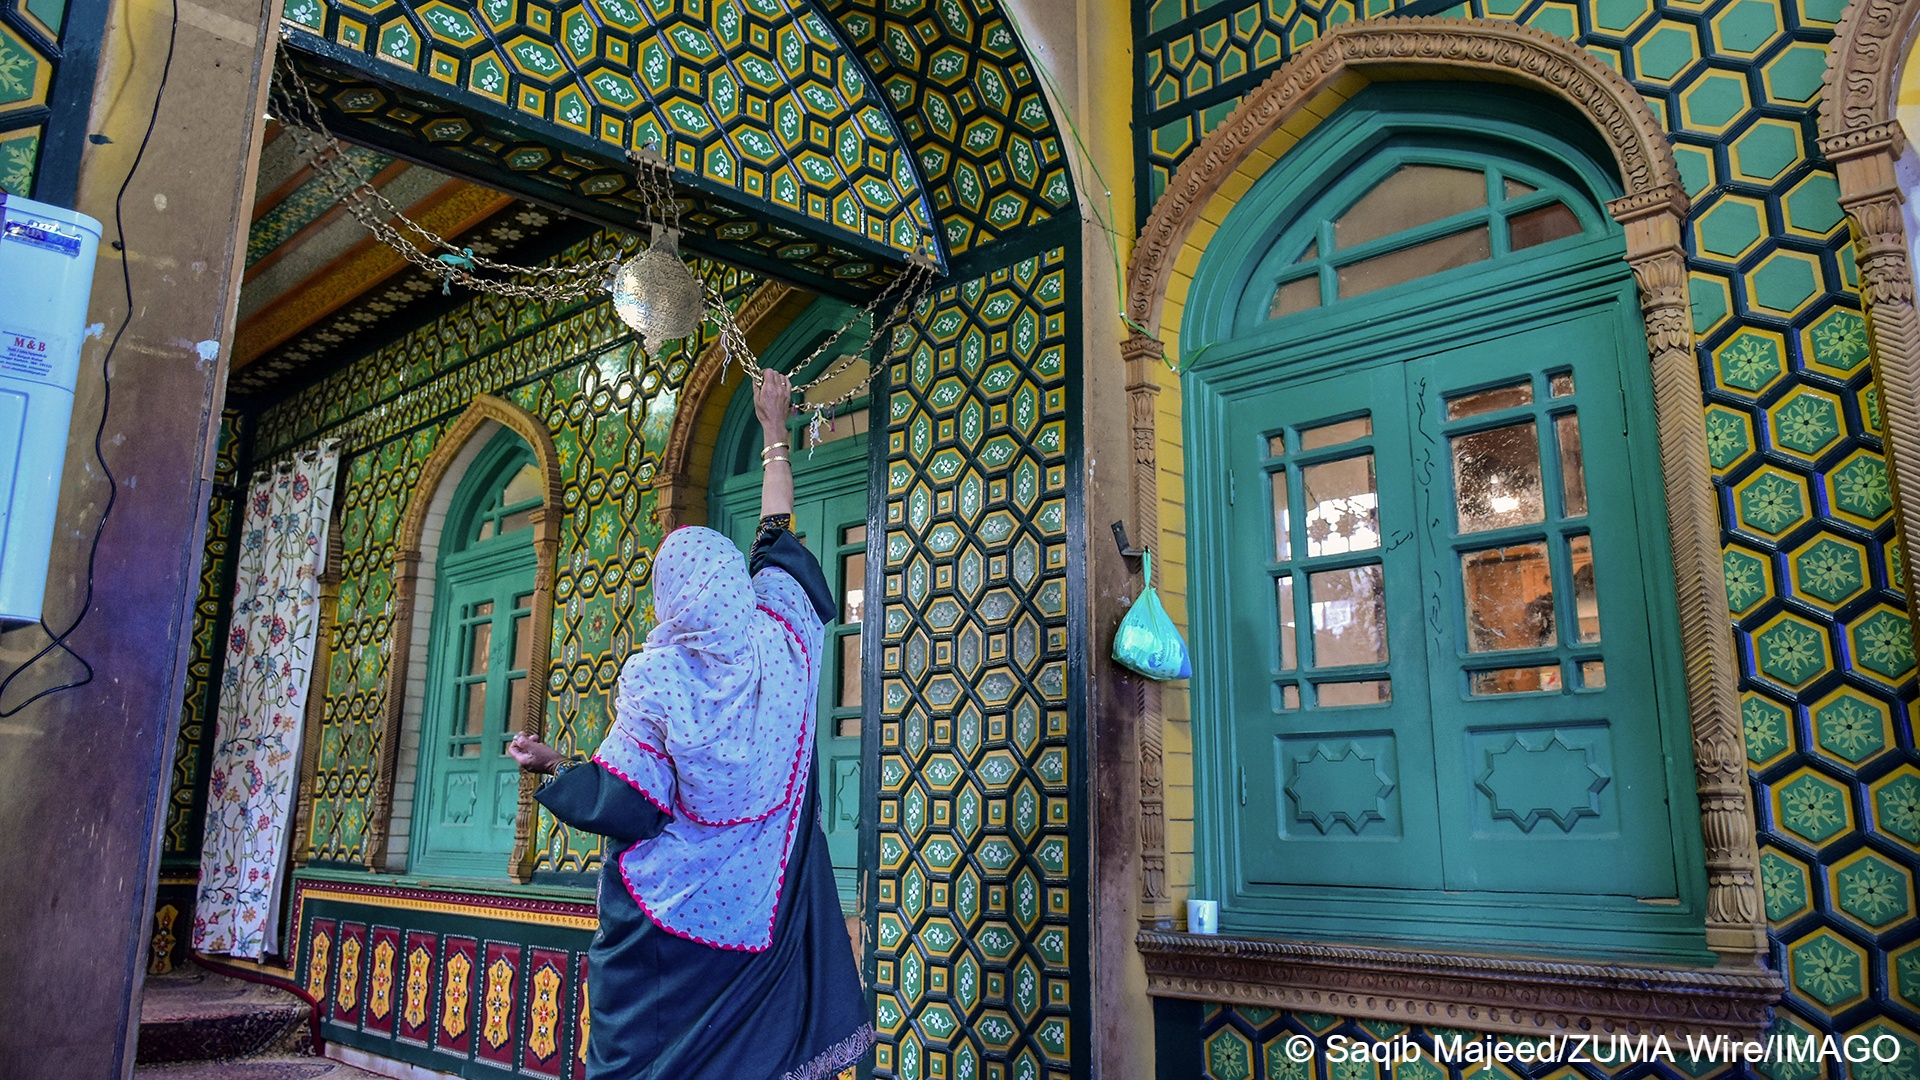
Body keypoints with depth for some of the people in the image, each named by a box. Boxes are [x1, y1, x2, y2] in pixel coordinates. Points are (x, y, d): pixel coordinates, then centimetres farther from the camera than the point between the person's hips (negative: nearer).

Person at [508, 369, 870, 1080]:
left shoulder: (654, 677, -14)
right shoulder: (783, 639, -4)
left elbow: (620, 805, -11)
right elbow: (778, 536, 13)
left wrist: (551, 765, 7)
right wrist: (774, 429, 25)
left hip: (673, 911, -3)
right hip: (766, 905, 3)